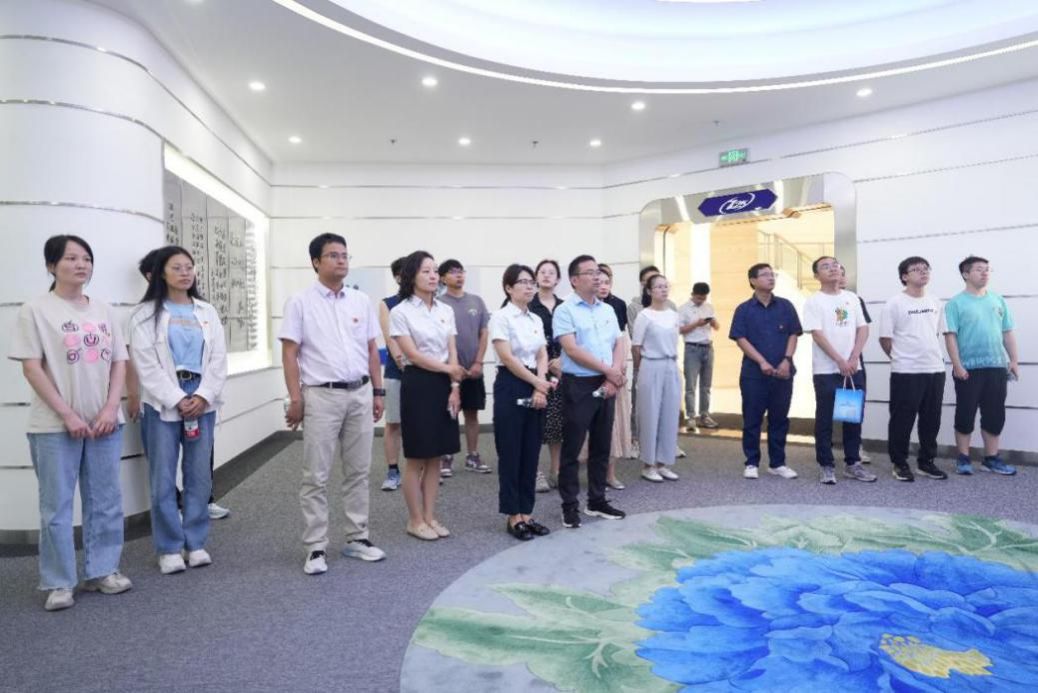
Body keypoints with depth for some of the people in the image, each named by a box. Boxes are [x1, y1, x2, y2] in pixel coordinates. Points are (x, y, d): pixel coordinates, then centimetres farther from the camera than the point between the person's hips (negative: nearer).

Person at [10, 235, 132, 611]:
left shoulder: (104, 311, 9)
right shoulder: (36, 310, -4)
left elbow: (119, 363, 8)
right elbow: (32, 369, -8)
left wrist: (111, 408, -5)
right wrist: (67, 415, -13)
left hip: (104, 422, 4)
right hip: (55, 426, -4)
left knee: (106, 501, 9)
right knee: (57, 506, 3)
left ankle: (101, 571, 23)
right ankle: (58, 583, 15)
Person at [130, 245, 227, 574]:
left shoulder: (207, 312, 12)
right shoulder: (147, 314, 1)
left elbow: (219, 360, 5)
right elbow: (146, 365, -6)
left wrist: (203, 396, -8)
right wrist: (177, 400, -12)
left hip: (202, 401, 3)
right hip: (163, 403, -3)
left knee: (199, 476, 6)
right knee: (164, 479, 0)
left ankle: (196, 543, 17)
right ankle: (169, 548, 12)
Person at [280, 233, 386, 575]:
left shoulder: (362, 301, 9)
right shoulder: (300, 302, -3)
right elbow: (289, 353, -5)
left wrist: (378, 392, 9)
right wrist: (295, 398, -10)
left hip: (360, 394, 5)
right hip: (322, 396, -4)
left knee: (358, 471, 11)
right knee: (316, 476, 2)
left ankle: (357, 538, 23)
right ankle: (316, 548, 12)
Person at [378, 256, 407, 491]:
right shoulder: (387, 304, 3)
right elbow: (389, 338, -7)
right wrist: (401, 359, -20)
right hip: (395, 371, -1)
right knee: (393, 423, 4)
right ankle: (392, 471, 14)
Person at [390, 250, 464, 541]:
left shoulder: (446, 310, 9)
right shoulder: (400, 312, -7)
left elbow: (452, 352, 6)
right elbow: (413, 355, -12)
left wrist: (454, 386, -4)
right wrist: (449, 369, -7)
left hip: (444, 385, 5)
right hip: (417, 384, -5)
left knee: (436, 456, 10)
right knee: (417, 458, 2)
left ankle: (430, 516, 21)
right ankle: (415, 520, 16)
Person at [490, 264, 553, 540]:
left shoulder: (536, 319, 13)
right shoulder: (501, 317, -7)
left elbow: (542, 355, 7)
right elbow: (508, 358, -14)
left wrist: (541, 385, -9)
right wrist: (537, 383, -11)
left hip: (537, 387, 7)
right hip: (511, 386, -7)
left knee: (531, 453, 9)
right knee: (511, 453, 1)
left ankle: (526, 513, 18)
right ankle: (513, 517, 11)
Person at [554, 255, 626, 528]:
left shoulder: (608, 310, 13)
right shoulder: (565, 310, -7)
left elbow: (618, 344, 11)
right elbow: (572, 349, -15)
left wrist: (615, 374, -7)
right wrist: (608, 370, -12)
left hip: (607, 385, 6)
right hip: (579, 385, -6)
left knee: (601, 447, 13)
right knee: (572, 448, 1)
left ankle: (597, 501, 25)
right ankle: (570, 505, 12)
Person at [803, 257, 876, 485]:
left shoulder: (852, 298, 10)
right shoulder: (813, 301, -4)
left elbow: (863, 329, 6)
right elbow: (817, 334, -12)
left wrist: (853, 359, -8)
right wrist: (840, 361, -15)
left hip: (854, 369, 5)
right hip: (826, 370, -5)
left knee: (854, 417, 10)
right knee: (825, 420, 1)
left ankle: (853, 464, 20)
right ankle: (826, 466, 8)